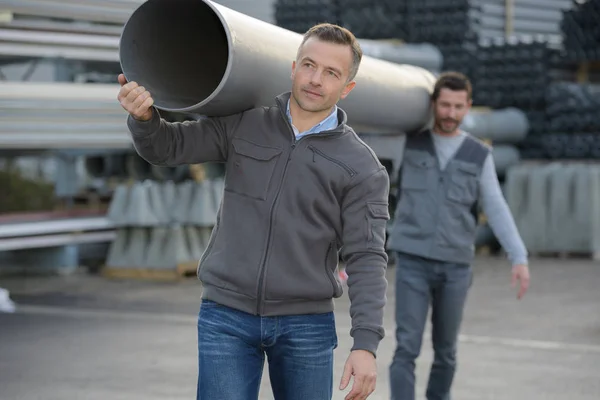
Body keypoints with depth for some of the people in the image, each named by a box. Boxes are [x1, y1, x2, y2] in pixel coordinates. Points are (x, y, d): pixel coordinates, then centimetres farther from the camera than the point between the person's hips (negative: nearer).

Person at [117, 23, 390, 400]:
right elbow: (167, 147, 6)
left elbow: (367, 259, -8)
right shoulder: (243, 122, 4)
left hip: (305, 324, -1)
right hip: (226, 315, 1)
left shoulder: (362, 167, -4)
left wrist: (366, 343, -17)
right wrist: (144, 117, -18)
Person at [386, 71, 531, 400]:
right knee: (407, 348, -10)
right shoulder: (410, 143, 2)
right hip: (412, 263, -1)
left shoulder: (479, 156, 4)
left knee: (445, 350, 12)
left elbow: (497, 212, -1)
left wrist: (520, 259, -11)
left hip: (454, 267, 2)